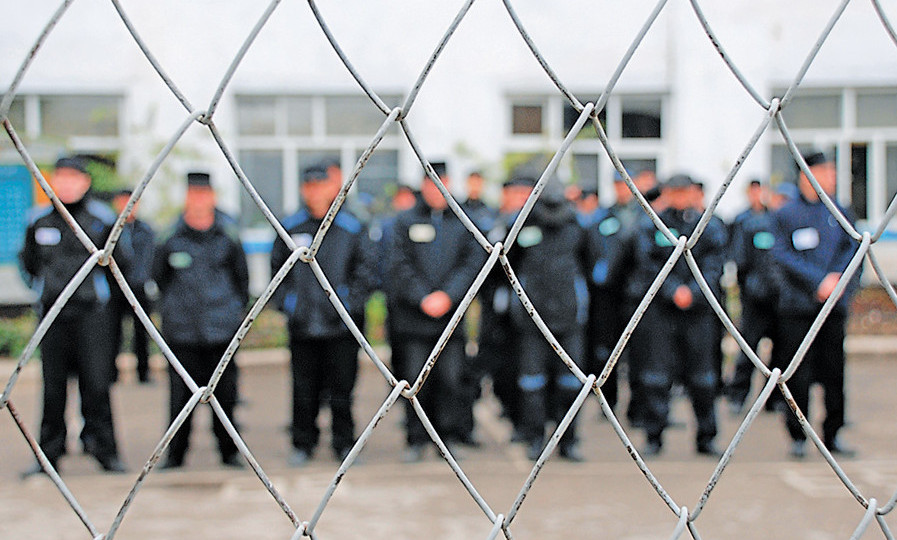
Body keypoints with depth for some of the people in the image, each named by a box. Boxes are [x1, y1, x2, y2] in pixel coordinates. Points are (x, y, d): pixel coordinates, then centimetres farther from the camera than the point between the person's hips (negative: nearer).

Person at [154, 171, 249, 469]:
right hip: (181, 329, -1)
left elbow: (241, 274, 13)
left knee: (224, 391, 6)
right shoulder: (170, 235, -2)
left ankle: (229, 451, 21)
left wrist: (237, 306, 13)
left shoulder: (228, 232, 1)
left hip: (221, 326, 1)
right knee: (180, 392, 2)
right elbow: (159, 275, 13)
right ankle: (175, 453, 17)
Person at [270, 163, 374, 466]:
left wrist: (350, 303, -5)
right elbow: (277, 267, 16)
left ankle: (344, 443, 18)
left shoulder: (352, 228, 1)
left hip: (341, 325, -1)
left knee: (342, 388, 4)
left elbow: (364, 272, 4)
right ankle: (303, 444, 21)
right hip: (302, 324, 1)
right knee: (304, 388, 7)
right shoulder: (290, 228, 5)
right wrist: (286, 302, 7)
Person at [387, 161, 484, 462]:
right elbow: (401, 265, -1)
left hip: (452, 316, 1)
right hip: (414, 316, -1)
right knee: (415, 380, 0)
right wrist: (423, 298, -12)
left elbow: (473, 263, 2)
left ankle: (449, 438, 13)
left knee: (451, 379, 0)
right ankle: (416, 441, 11)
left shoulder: (464, 223, 9)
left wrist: (448, 296, -11)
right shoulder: (406, 222, 6)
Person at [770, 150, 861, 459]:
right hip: (797, 306, -3)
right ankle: (798, 437, 10)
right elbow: (783, 255, -8)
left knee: (834, 371, 6)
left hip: (833, 306, 4)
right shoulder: (785, 215, 0)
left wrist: (836, 278, -10)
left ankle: (832, 435, 17)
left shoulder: (838, 213, 13)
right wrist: (819, 282, -14)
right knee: (798, 374, -1)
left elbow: (852, 249, 8)